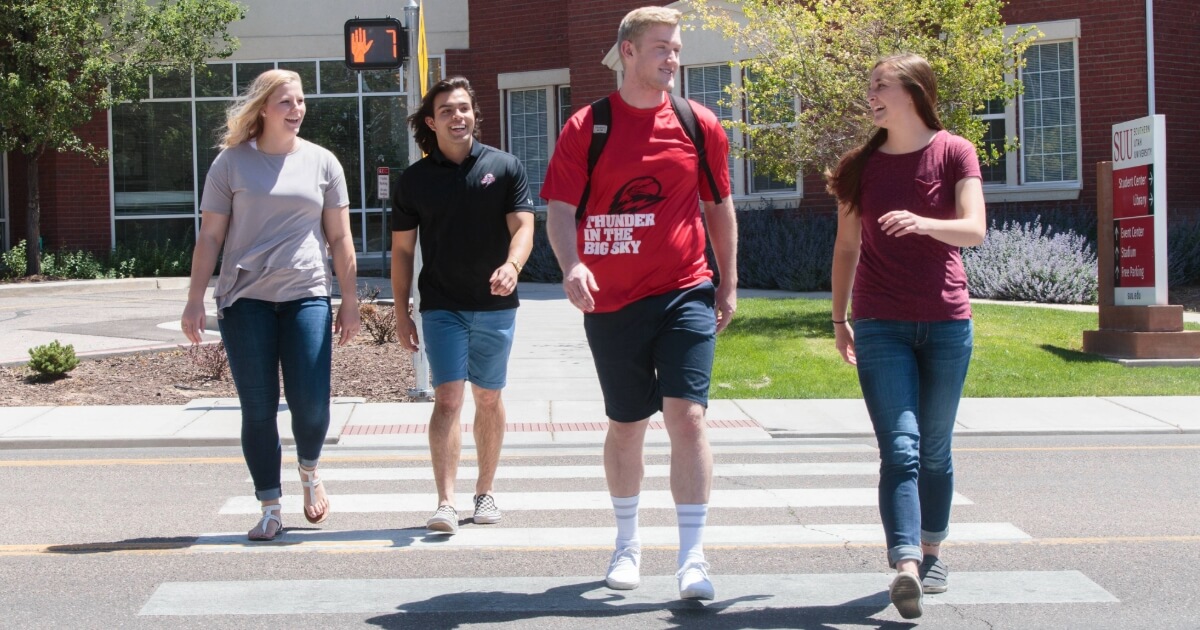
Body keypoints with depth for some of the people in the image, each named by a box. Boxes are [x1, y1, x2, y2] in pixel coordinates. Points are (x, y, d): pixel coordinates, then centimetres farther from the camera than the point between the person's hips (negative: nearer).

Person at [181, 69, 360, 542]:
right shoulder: (232, 162, 3)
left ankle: (309, 473, 25)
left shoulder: (321, 162, 8)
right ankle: (269, 508, 12)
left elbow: (340, 238, 10)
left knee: (311, 404, -7)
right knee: (258, 410, 1)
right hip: (245, 300, -1)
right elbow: (209, 237, 4)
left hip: (307, 297, 1)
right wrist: (195, 302, -1)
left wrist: (350, 301, 6)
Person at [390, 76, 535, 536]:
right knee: (448, 399, -11)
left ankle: (484, 492, 26)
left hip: (495, 305, 1)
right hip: (442, 306, -1)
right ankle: (446, 503, -16)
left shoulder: (504, 167, 2)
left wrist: (512, 264, -27)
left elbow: (522, 226, -5)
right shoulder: (415, 179, 3)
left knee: (489, 399, 11)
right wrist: (400, 312, 4)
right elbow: (402, 248, 8)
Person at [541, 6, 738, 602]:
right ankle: (627, 543, 31)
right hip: (611, 301, 0)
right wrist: (571, 265, -25)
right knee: (626, 426, 12)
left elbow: (718, 205, 14)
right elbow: (559, 210, -6)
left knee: (686, 416, -12)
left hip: (685, 294, 0)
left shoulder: (699, 126, 3)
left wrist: (728, 283, 12)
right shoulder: (586, 128, -3)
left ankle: (692, 559, -7)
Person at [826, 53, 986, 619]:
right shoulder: (860, 165, 7)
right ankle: (905, 566, -24)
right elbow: (846, 246, 13)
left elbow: (974, 230, -13)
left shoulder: (953, 153, -1)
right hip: (880, 326, 1)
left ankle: (931, 554, 26)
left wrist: (923, 223, -32)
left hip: (946, 324, 0)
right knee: (900, 448, -13)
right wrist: (839, 317, 11)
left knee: (934, 449, 10)